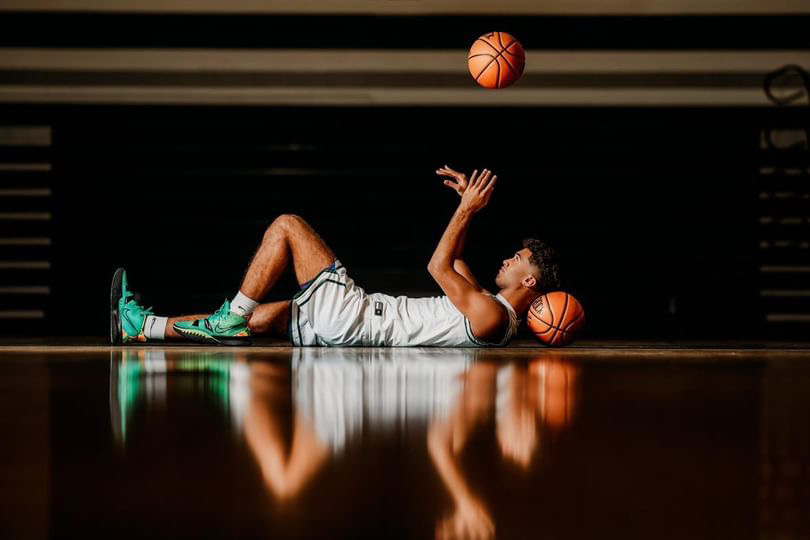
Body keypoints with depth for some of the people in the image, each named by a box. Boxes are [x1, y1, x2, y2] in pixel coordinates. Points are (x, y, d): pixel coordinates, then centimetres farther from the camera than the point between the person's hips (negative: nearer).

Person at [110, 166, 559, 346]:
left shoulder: (490, 317, -16)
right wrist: (467, 205, 25)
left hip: (350, 317, -10)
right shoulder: (490, 307, 15)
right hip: (347, 325, 10)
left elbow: (439, 266, -15)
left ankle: (231, 318, -2)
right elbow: (454, 264, 29)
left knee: (286, 225, -3)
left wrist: (467, 211, -10)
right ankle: (141, 327, 14)